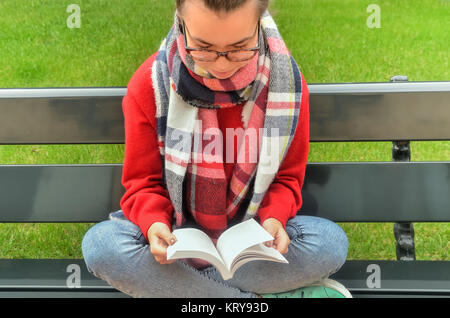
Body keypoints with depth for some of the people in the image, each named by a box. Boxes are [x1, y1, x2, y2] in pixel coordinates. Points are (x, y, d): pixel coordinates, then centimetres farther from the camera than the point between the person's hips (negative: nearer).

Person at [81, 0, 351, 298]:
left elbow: (287, 178, 0)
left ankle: (166, 284, -17)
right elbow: (143, 182, -4)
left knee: (331, 242, -26)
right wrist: (154, 223, -25)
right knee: (100, 244, -29)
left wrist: (274, 218, -21)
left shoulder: (286, 82, -11)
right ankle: (261, 296, -19)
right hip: (178, 230, 0)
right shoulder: (151, 84, -13)